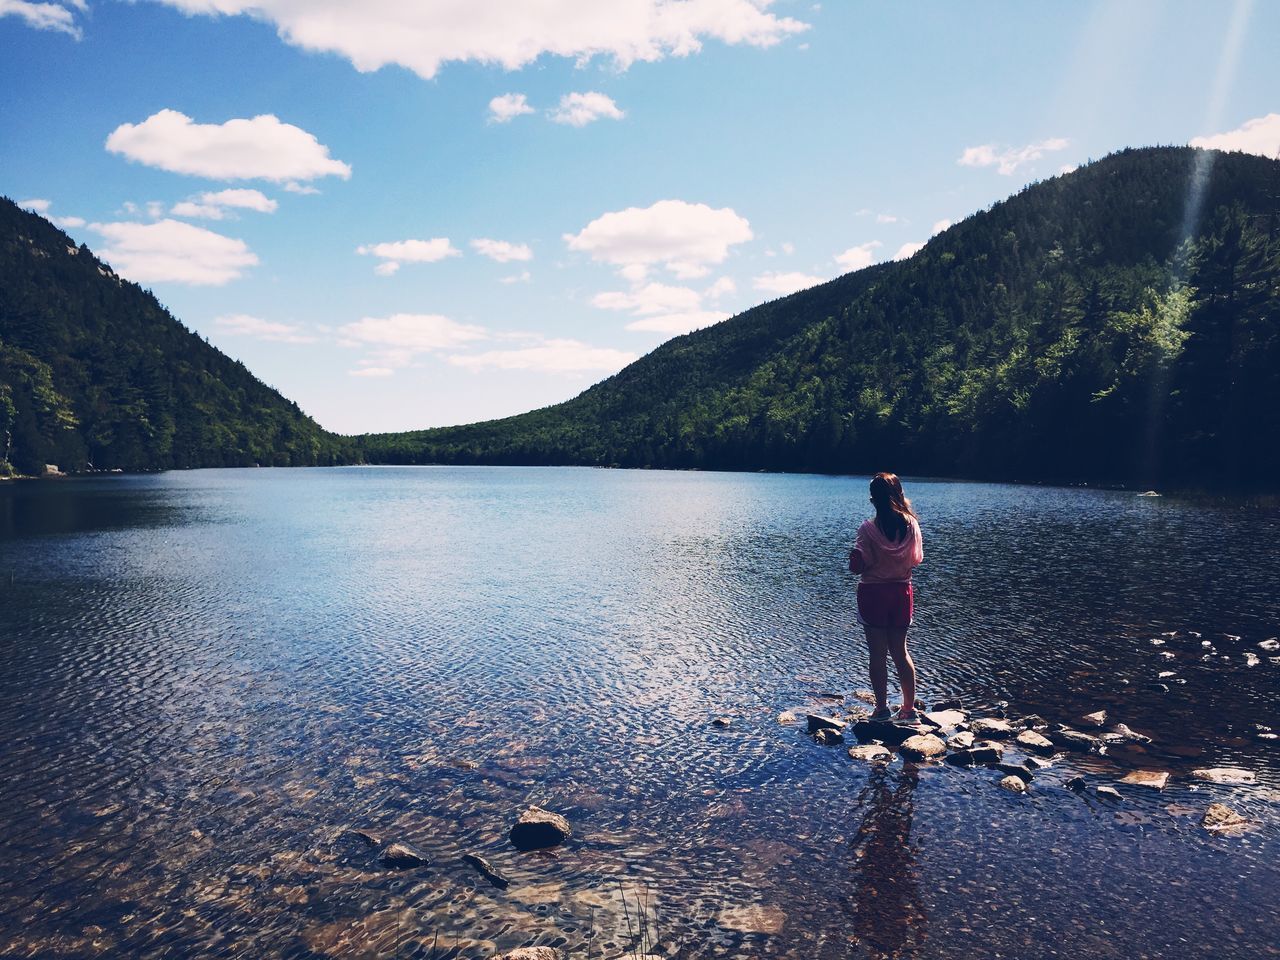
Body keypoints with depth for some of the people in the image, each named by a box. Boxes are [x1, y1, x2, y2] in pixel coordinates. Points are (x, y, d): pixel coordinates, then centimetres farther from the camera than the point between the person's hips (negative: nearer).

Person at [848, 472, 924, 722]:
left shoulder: (868, 528, -16)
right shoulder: (911, 524, -5)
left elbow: (859, 566, -15)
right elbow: (917, 559, 7)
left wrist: (853, 559, 6)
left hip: (873, 594, -4)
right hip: (901, 592, 4)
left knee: (878, 654, 6)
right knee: (900, 651, 15)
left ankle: (882, 709, 13)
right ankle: (909, 708, 20)